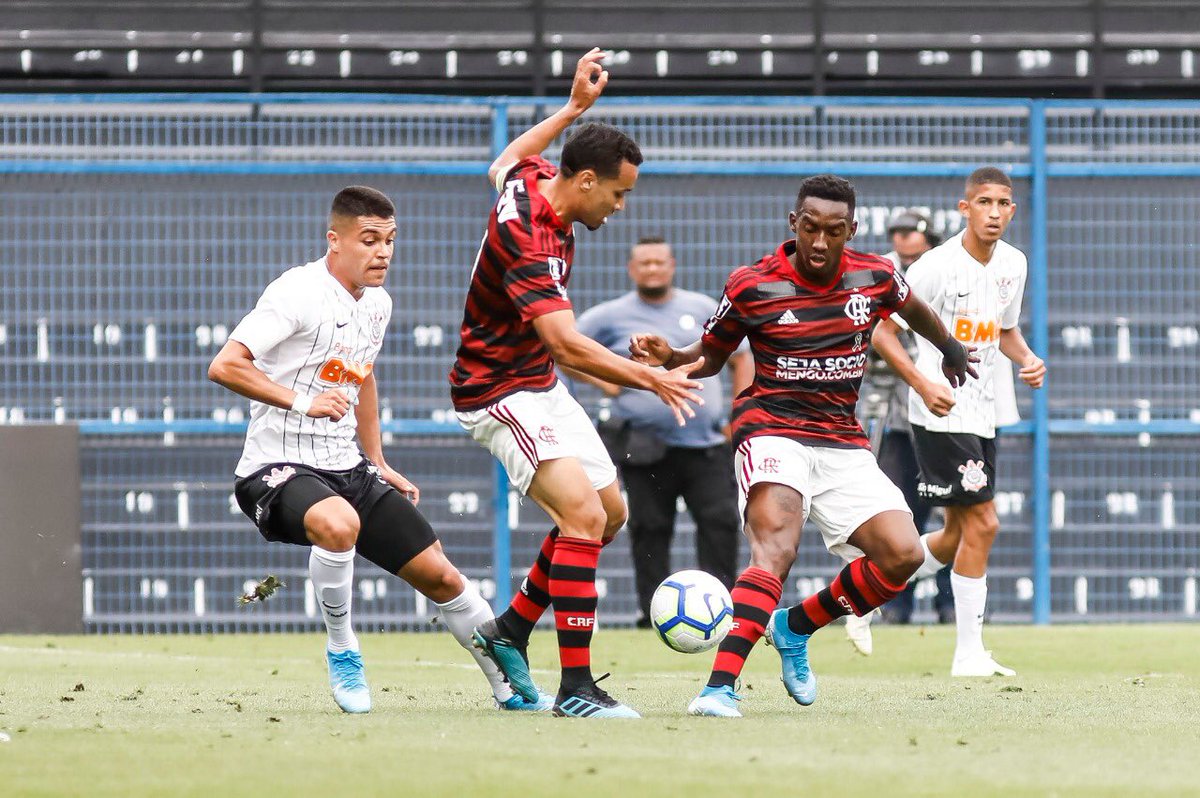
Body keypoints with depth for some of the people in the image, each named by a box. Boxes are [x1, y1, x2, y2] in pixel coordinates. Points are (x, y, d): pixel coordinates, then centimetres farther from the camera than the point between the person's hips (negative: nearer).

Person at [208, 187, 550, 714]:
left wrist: (378, 464, 26)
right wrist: (302, 401, -32)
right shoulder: (299, 292, -16)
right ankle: (341, 652, -18)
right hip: (279, 468, -8)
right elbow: (224, 366, -24)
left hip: (346, 469, 8)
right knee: (339, 524, -40)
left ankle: (511, 689, 25)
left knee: (440, 576, 7)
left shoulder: (377, 303, 9)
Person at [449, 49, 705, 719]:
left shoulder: (532, 181, -2)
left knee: (610, 511, 14)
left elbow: (507, 162, 26)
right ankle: (576, 687, -24)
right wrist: (650, 379, -41)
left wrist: (575, 107, 27)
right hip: (500, 392, -11)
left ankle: (510, 631, 23)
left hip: (541, 386, 11)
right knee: (583, 514, -23)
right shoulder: (529, 238, -30)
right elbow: (567, 343, -38)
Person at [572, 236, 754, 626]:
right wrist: (602, 381, 0)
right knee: (650, 530, -1)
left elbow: (741, 358, 16)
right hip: (646, 446, -1)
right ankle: (654, 612, 5)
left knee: (721, 521, -7)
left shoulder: (703, 309, 11)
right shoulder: (611, 316, 6)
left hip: (707, 446, 1)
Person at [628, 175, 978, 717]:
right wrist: (670, 359, -12)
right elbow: (712, 355, 9)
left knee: (902, 554, -11)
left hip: (844, 444, 5)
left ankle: (796, 629, 13)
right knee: (776, 547, -31)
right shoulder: (752, 285, -6)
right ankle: (720, 686, -44)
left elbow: (912, 308, 26)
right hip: (772, 430, -5)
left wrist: (949, 348, 43)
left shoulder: (874, 277, 1)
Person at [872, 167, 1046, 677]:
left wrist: (1028, 359, 2)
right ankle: (969, 654, -5)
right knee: (982, 523, -12)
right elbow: (882, 332, -12)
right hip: (942, 413, -8)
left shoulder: (1013, 264, 7)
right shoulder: (938, 266, -15)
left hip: (981, 413, 8)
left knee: (959, 536, 12)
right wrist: (924, 385, -23)